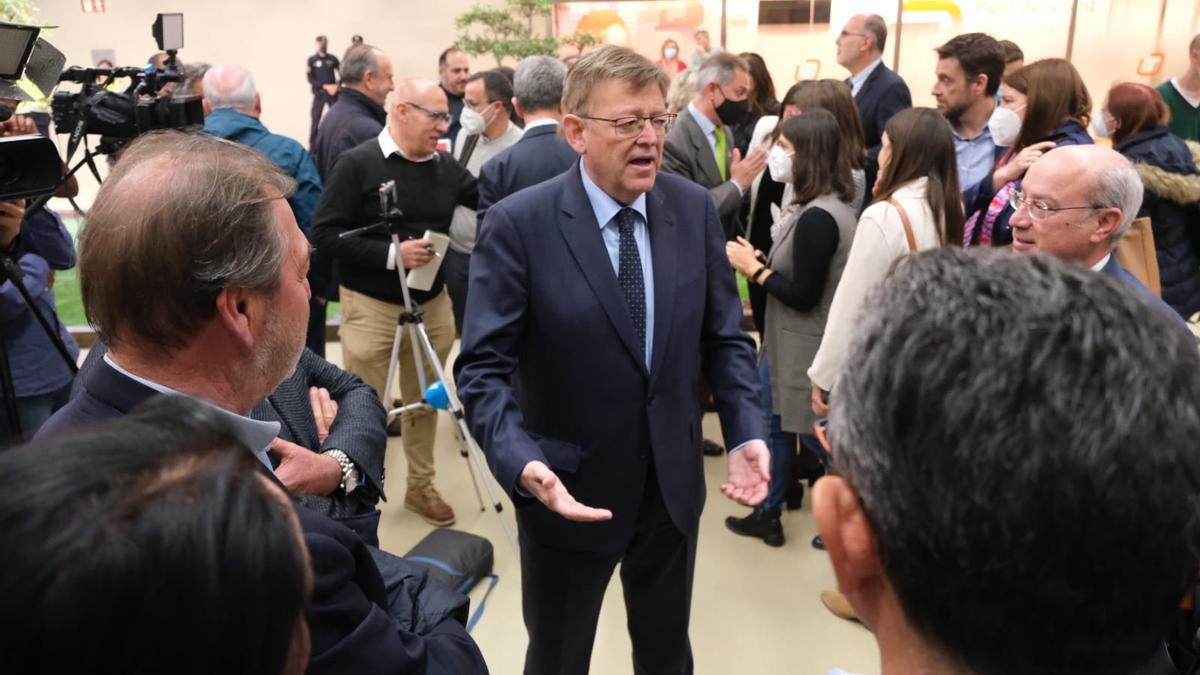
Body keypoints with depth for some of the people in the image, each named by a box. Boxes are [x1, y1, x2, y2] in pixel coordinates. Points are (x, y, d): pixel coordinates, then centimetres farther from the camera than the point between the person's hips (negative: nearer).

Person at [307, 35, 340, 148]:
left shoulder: (332, 58, 7)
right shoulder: (312, 60, 2)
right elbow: (310, 79, -3)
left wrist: (337, 86, -8)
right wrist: (325, 86, -13)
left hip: (333, 93, 2)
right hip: (319, 93, -1)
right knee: (315, 120, -1)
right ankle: (312, 145, 6)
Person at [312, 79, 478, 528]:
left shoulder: (446, 166, 3)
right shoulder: (358, 164, -11)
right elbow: (325, 233, -14)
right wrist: (392, 253, -22)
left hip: (432, 303, 5)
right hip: (372, 307, -5)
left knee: (424, 402, 16)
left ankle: (421, 486, 32)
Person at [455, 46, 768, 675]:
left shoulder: (695, 209, -4)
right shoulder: (518, 224, -17)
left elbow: (724, 336, 2)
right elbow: (483, 366, -17)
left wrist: (745, 434, -11)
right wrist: (523, 465, -32)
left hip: (673, 483, 4)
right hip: (569, 488, -3)